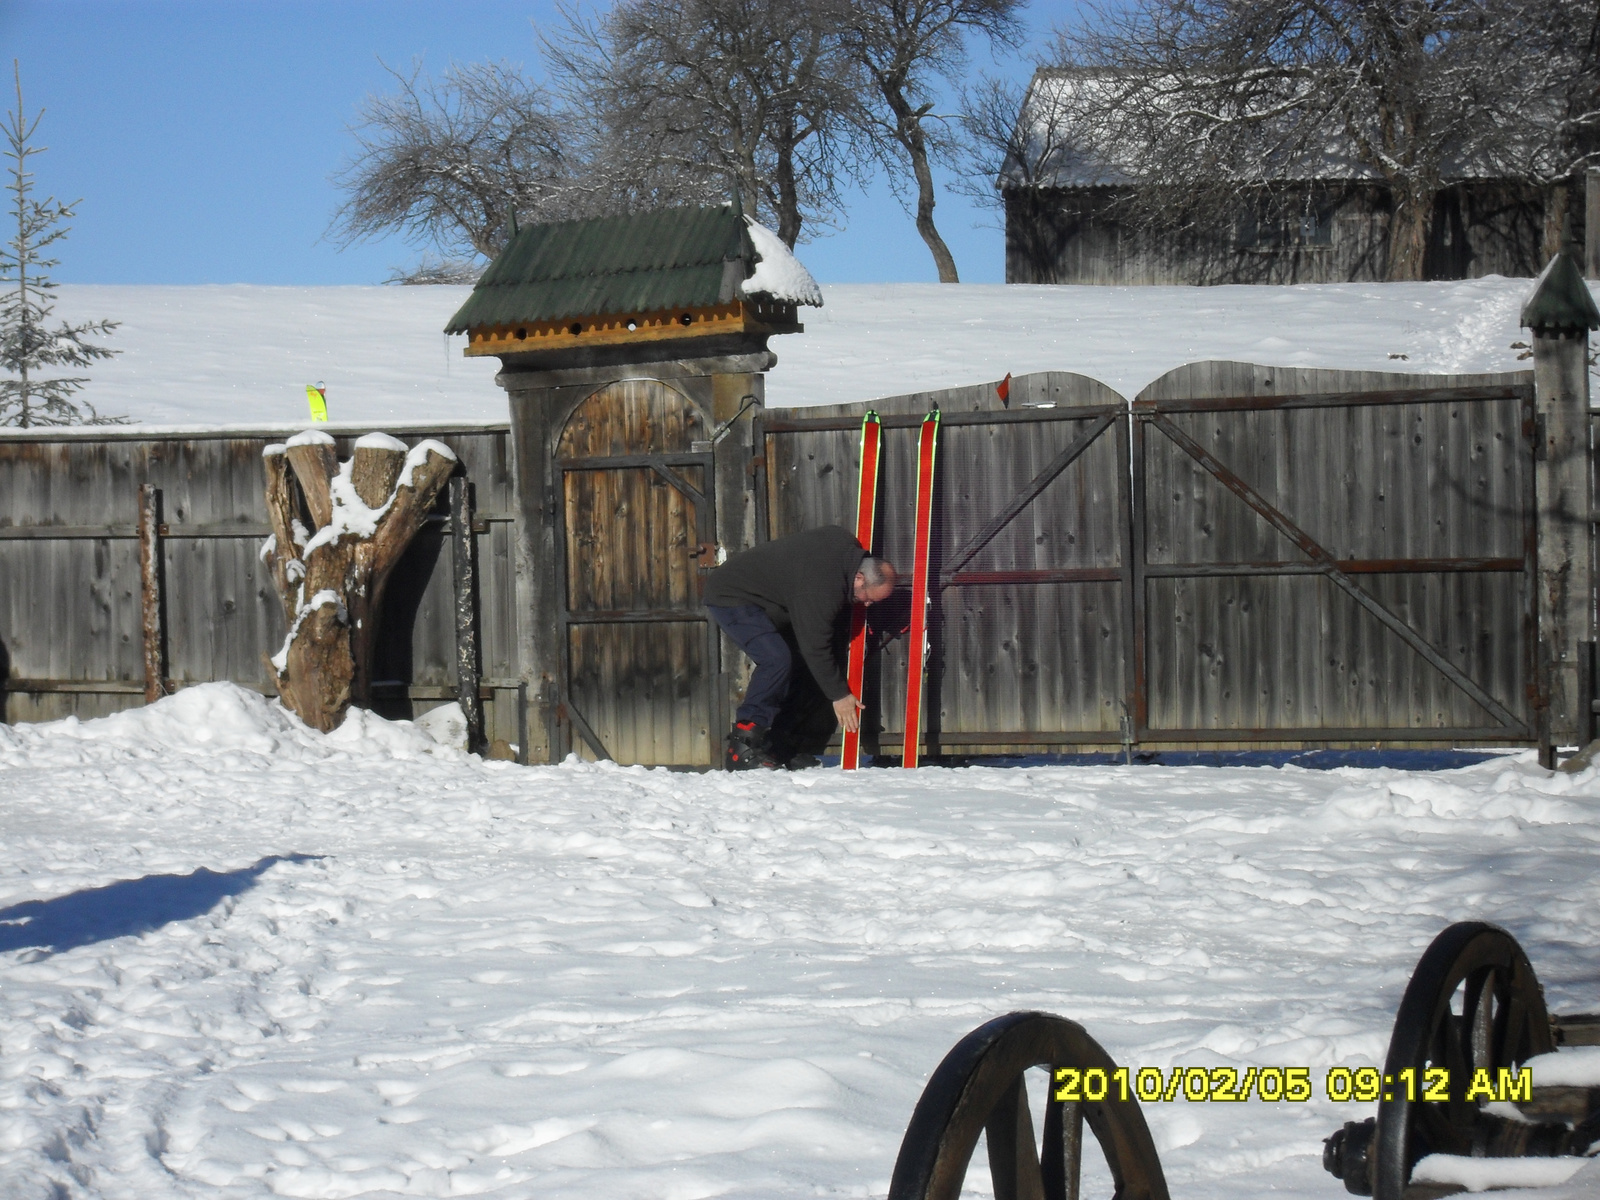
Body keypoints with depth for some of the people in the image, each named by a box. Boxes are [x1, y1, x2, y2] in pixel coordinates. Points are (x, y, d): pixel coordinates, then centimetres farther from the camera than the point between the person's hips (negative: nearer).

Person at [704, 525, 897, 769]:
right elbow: (815, 647, -24)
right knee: (776, 660, -22)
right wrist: (838, 695, -15)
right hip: (730, 599, -11)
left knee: (777, 662, 5)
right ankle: (743, 747, -21)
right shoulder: (820, 589, -31)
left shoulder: (846, 543, -4)